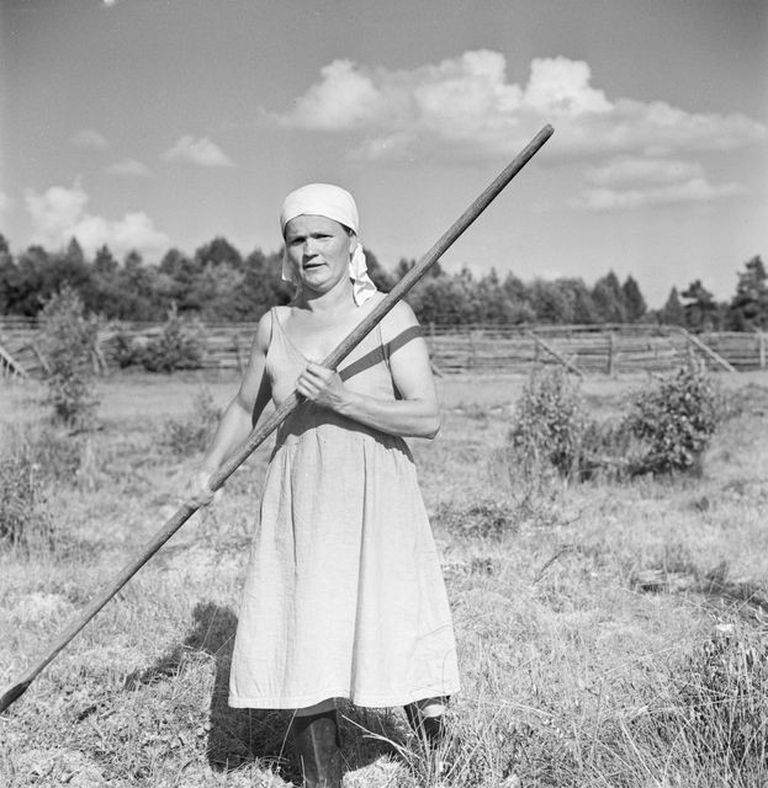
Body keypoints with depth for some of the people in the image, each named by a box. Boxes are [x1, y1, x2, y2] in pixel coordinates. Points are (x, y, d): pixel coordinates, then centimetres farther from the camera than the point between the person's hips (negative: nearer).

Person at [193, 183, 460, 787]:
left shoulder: (389, 316, -4)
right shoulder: (275, 326, 9)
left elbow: (428, 418, -10)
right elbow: (246, 408, 23)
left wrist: (344, 399, -21)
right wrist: (209, 469, 10)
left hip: (373, 498, -3)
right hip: (299, 503, 4)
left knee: (395, 638, -3)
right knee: (303, 653, 2)